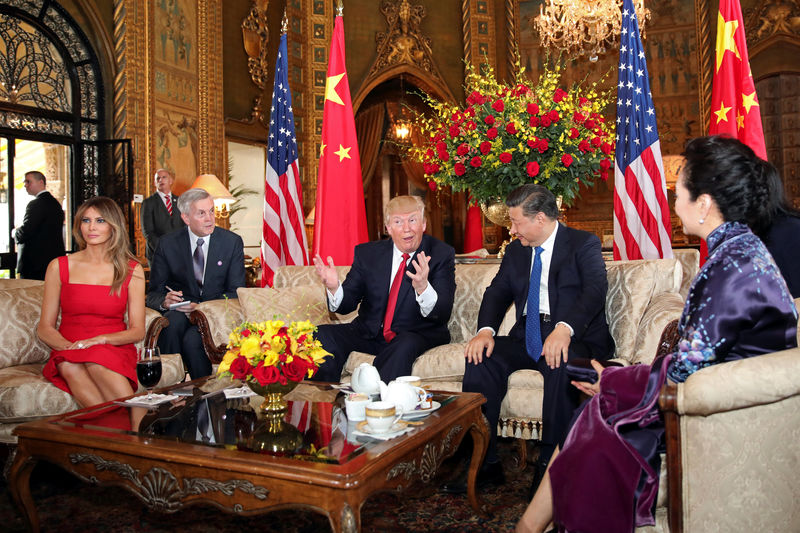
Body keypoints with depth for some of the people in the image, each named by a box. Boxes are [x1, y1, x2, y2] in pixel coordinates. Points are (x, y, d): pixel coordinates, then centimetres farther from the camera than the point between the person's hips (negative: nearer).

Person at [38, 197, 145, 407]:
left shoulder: (131, 269, 7)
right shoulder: (59, 266, 8)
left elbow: (137, 331, 3)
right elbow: (45, 328, 7)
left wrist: (100, 339, -16)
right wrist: (69, 347, -15)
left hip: (115, 352, -1)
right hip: (67, 353, 1)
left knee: (96, 361, -36)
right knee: (69, 364, -35)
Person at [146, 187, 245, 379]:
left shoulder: (232, 242, -1)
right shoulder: (168, 244, 2)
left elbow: (236, 292, -3)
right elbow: (153, 293, 4)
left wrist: (201, 307, -20)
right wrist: (165, 301, -22)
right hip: (179, 311, 2)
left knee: (192, 339, -32)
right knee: (174, 321, -34)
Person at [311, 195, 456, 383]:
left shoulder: (442, 254, -6)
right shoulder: (367, 253, 3)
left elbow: (443, 315, -15)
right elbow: (347, 304, 3)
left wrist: (423, 287, -37)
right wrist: (334, 287, -21)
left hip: (416, 335, -3)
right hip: (369, 332, 4)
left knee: (405, 344, -35)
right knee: (324, 334, -18)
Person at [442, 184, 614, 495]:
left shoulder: (584, 244, -1)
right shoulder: (515, 251, 17)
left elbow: (595, 289, -17)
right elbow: (498, 292, 11)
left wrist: (564, 329, -35)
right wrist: (486, 330, -11)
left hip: (574, 338, -5)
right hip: (527, 337, 5)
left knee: (561, 364, -38)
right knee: (481, 357, -20)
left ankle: (550, 465, -24)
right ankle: (483, 463, -15)